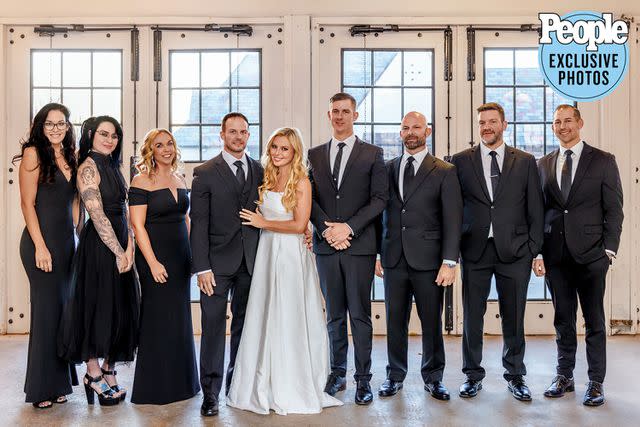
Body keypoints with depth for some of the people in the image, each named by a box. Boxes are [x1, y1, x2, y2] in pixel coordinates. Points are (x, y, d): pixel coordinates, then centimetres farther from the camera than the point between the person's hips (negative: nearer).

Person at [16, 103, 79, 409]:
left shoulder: (70, 157, 12)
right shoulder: (33, 154, -6)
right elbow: (27, 203, -9)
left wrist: (77, 235, 9)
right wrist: (40, 246, -15)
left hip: (67, 240, 6)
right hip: (42, 240, -6)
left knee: (63, 308, 10)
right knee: (48, 309, -2)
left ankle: (58, 382, 22)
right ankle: (43, 388, 11)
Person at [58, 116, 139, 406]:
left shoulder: (113, 167, 15)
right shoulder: (88, 166, -10)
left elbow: (124, 211, 11)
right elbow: (97, 214, -17)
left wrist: (130, 247, -1)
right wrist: (119, 252, -16)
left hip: (119, 246, 8)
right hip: (99, 246, -8)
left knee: (120, 310, 12)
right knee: (98, 308, 1)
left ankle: (108, 372, 24)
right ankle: (94, 374, 15)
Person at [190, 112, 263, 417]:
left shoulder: (259, 171, 10)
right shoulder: (205, 173, -1)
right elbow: (198, 224, -5)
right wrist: (202, 268, -11)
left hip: (251, 262, 4)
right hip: (218, 262, -3)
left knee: (244, 324, 11)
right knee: (213, 325, -3)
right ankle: (210, 392, 6)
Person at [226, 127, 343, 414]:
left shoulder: (301, 181, -6)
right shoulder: (266, 179, 12)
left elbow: (300, 225, -13)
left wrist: (264, 223, -7)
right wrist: (256, 218, 2)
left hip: (291, 254, -6)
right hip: (267, 252, 6)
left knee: (289, 320, 1)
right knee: (265, 319, 8)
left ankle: (292, 389, 15)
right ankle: (265, 386, 21)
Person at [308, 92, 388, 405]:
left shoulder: (372, 154, 4)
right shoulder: (315, 155, 12)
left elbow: (379, 198, -3)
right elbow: (309, 198, 7)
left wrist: (348, 227, -13)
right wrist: (326, 228, -9)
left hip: (359, 245, -3)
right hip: (326, 245, 3)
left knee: (360, 315, 1)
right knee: (334, 315, 11)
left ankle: (363, 379, 10)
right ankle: (337, 373, 21)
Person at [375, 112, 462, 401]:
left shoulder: (444, 172, 1)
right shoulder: (388, 169, 11)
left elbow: (452, 220, -3)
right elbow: (381, 214, 12)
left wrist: (449, 261, -10)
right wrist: (377, 253, 6)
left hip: (428, 259, -2)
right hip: (394, 258, 3)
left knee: (432, 322, 6)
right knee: (395, 321, 9)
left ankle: (433, 378, 23)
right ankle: (395, 376, 24)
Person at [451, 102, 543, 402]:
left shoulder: (525, 162, 7)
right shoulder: (461, 161, 6)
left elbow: (535, 209, 6)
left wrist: (534, 249, 0)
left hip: (514, 251, 0)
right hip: (475, 250, 0)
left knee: (513, 318, 8)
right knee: (472, 317, 6)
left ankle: (515, 375, 25)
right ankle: (473, 375, 21)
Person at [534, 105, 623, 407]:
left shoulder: (603, 161, 3)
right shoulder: (543, 165, 10)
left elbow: (614, 210, 0)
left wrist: (609, 250, -8)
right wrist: (537, 252, 3)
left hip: (590, 254, -2)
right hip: (555, 255, 3)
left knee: (594, 320, 5)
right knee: (563, 319, 11)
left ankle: (596, 382, 16)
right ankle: (564, 376, 23)